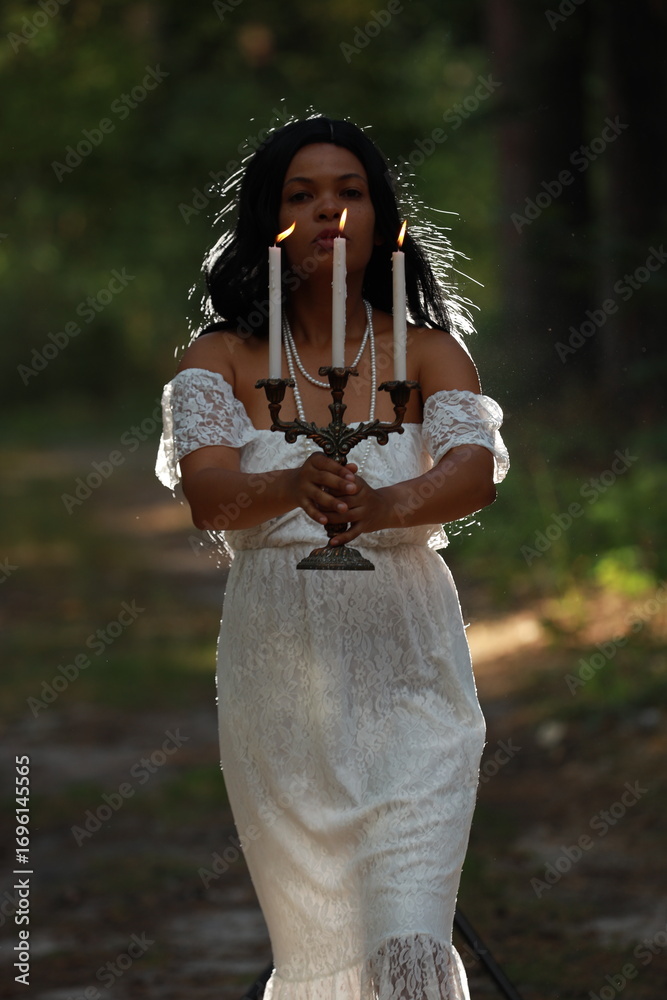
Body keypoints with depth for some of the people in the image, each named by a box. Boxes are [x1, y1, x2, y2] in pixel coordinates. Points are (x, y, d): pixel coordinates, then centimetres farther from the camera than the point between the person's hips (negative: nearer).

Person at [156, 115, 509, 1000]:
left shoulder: (428, 353, 4)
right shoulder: (222, 360, 3)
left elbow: (475, 474, -15)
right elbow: (206, 495, -14)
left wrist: (383, 505, -38)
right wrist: (296, 488, -37)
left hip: (409, 669, -1)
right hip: (278, 674, 1)